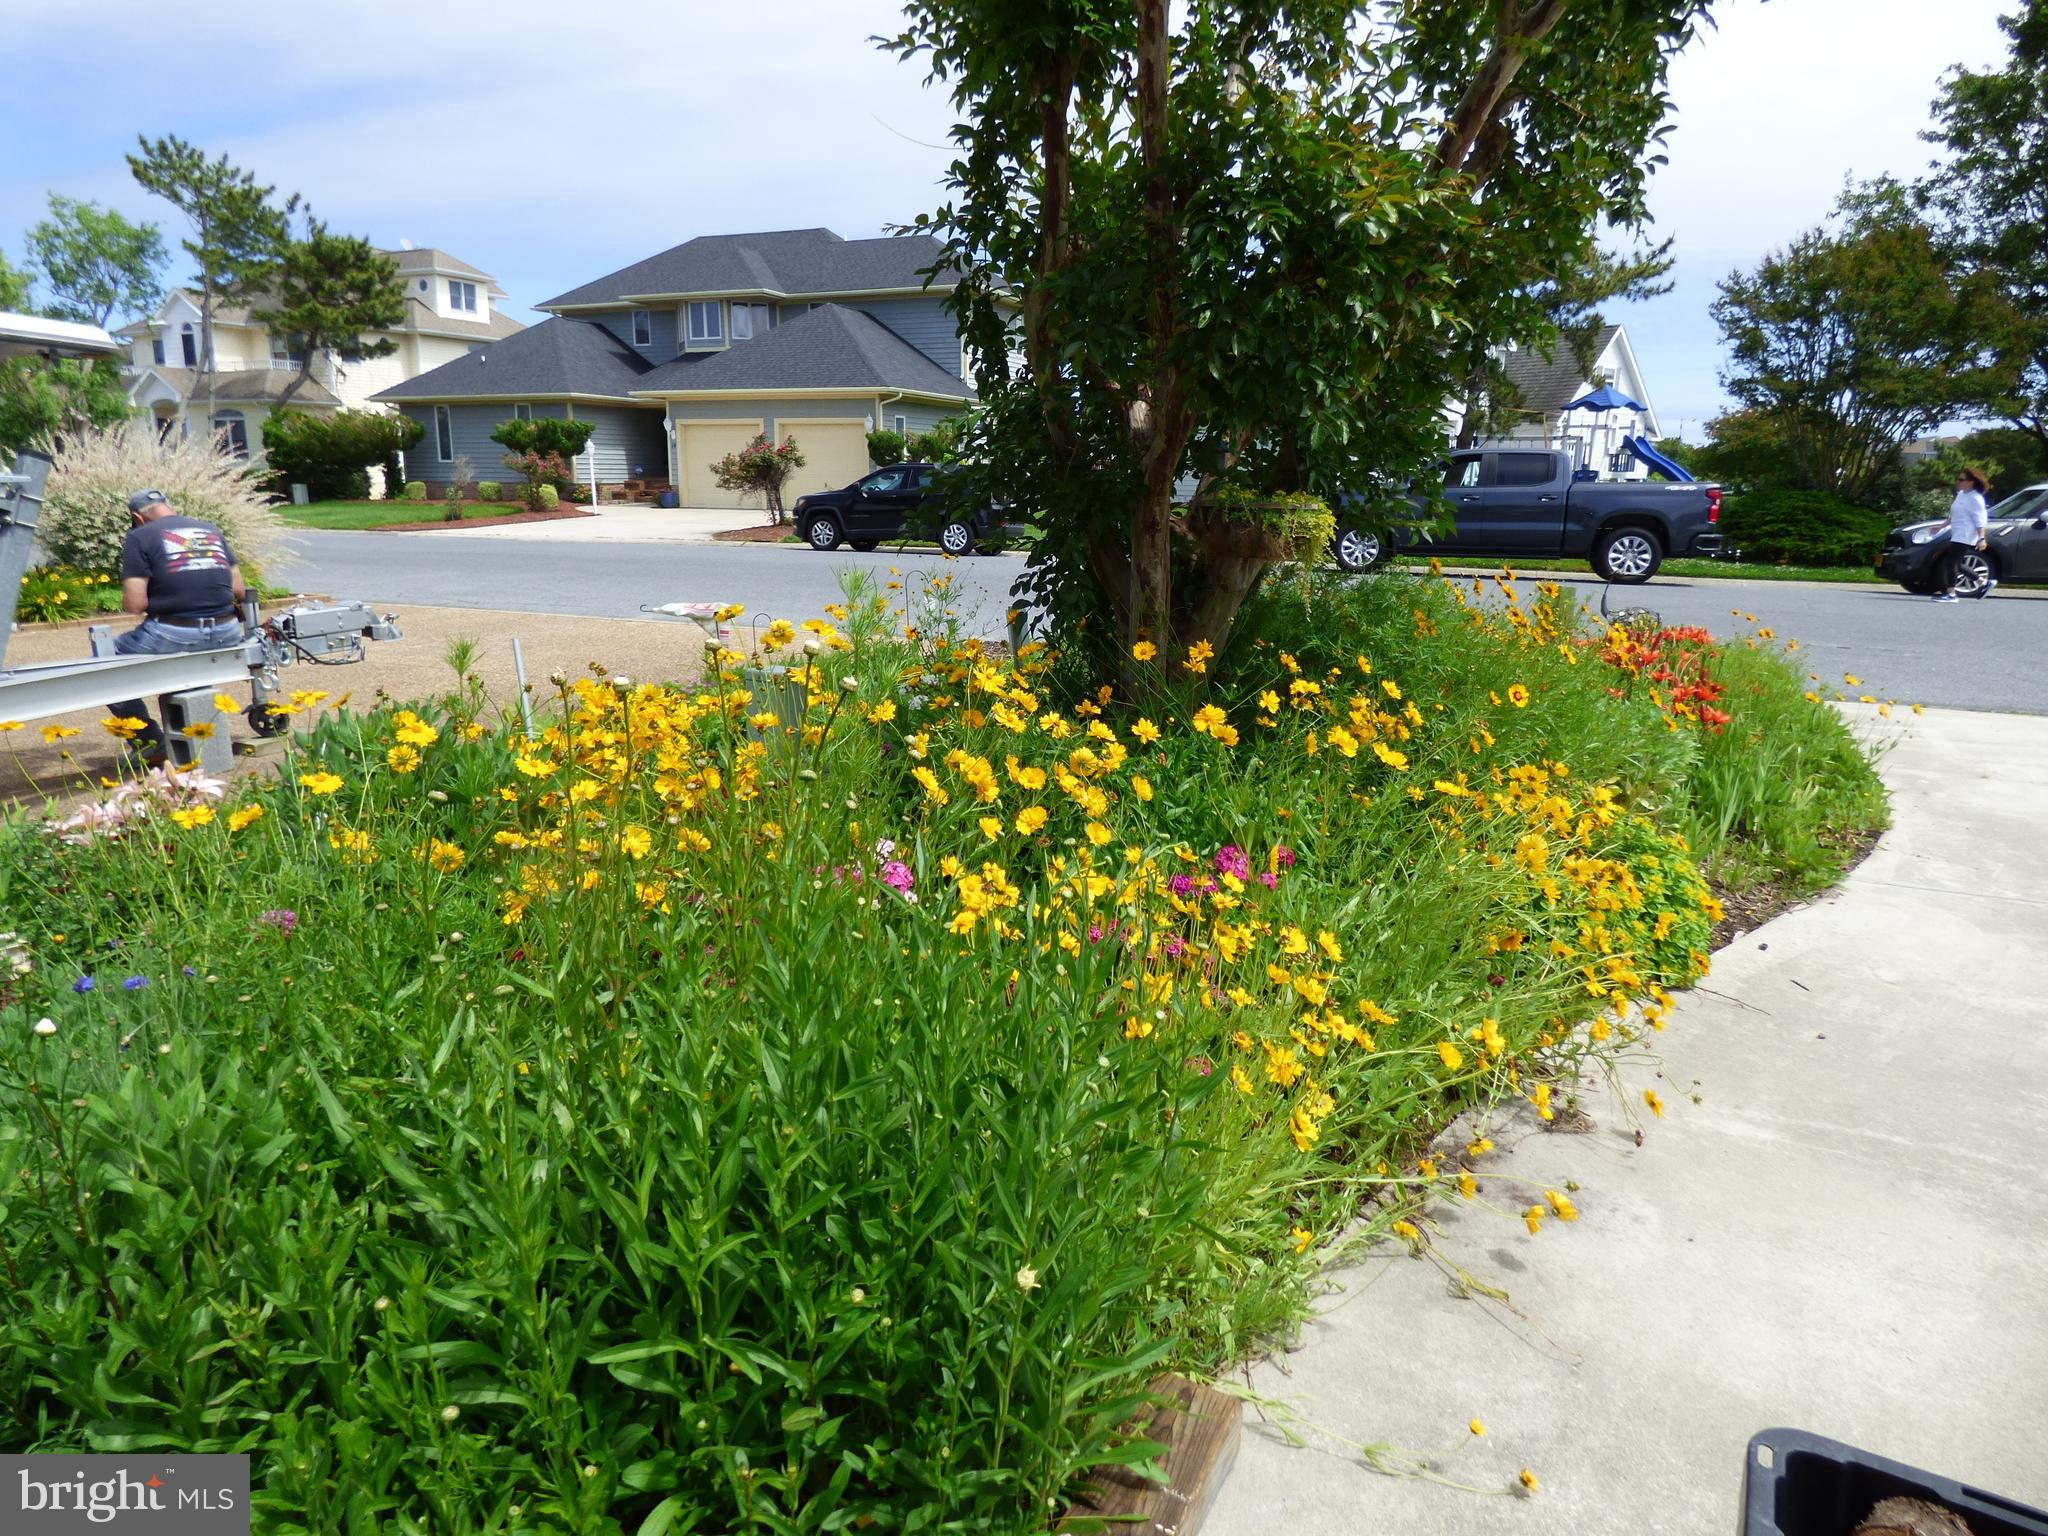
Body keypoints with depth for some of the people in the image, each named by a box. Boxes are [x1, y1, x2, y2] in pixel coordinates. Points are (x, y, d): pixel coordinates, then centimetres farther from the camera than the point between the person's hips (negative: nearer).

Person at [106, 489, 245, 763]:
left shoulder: (140, 537, -1)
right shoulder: (212, 530, 15)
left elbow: (134, 603, -8)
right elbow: (238, 590, 14)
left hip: (175, 637, -5)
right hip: (226, 635, 6)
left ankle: (149, 744, 16)